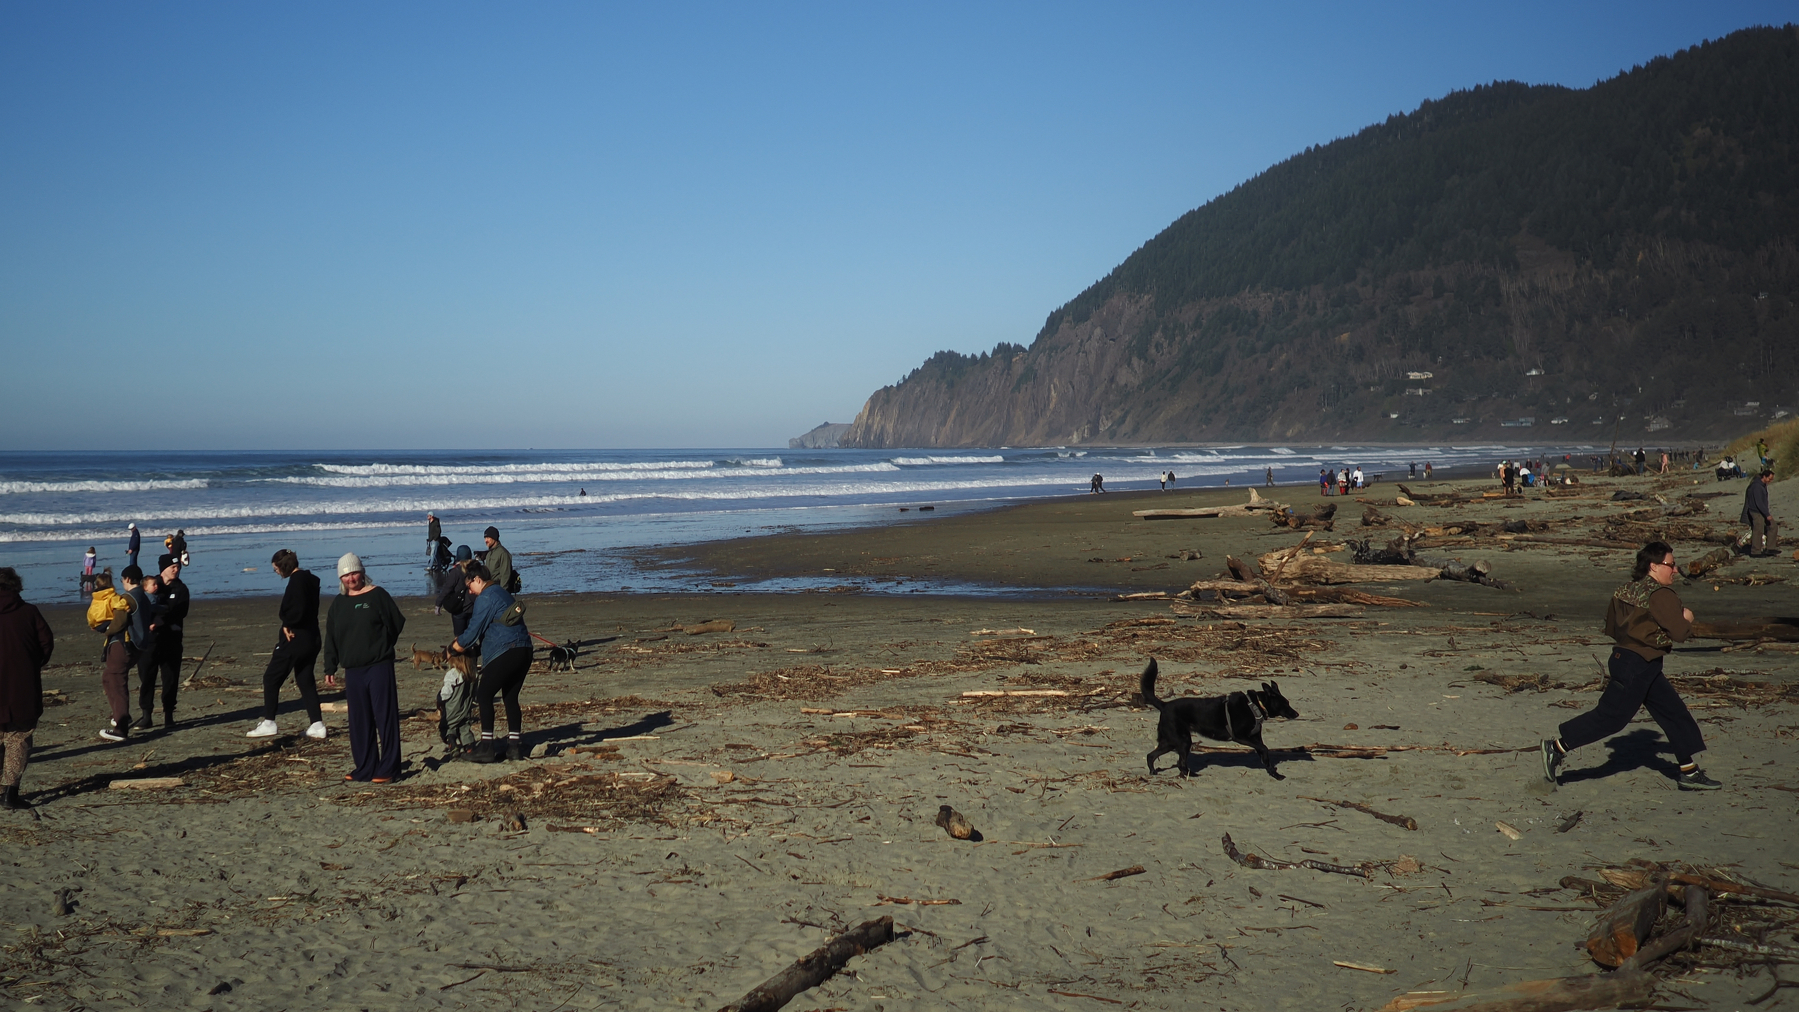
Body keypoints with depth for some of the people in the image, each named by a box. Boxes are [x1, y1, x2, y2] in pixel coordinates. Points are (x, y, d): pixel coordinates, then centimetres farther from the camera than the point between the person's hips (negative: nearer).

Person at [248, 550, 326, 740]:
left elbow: (297, 609, -24)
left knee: (271, 678, 1)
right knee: (305, 680, 12)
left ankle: (268, 723, 2)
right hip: (311, 639, 9)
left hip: (295, 638, -9)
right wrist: (288, 624, 2)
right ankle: (317, 725, 8)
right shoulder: (310, 580, 14)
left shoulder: (297, 580, -13)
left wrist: (287, 624, -8)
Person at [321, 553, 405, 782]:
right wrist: (330, 667, 12)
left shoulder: (377, 595, -3)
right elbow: (331, 638, 15)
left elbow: (397, 623, 0)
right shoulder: (338, 603, 12)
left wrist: (381, 648, 5)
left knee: (385, 716, -4)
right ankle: (365, 769, 15)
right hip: (352, 669, 5)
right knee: (359, 721, 8)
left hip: (379, 667, -5)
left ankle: (388, 768, 0)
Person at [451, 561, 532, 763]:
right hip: (524, 650, 9)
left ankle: (486, 746, -7)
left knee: (484, 695, -3)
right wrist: (463, 641, 24)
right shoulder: (501, 593, 23)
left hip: (505, 652, -9)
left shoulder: (485, 598, -7)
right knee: (511, 697, 14)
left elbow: (473, 630, -6)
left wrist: (454, 647, 9)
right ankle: (514, 746, 13)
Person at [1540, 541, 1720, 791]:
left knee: (1674, 713, 13)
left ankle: (1689, 772, 17)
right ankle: (1557, 746, -3)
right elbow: (1679, 632, -17)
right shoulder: (1660, 595, -16)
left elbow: (1611, 628, 16)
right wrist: (1686, 618, 3)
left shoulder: (1628, 590, 11)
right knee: (1610, 716, -6)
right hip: (1638, 665, -10)